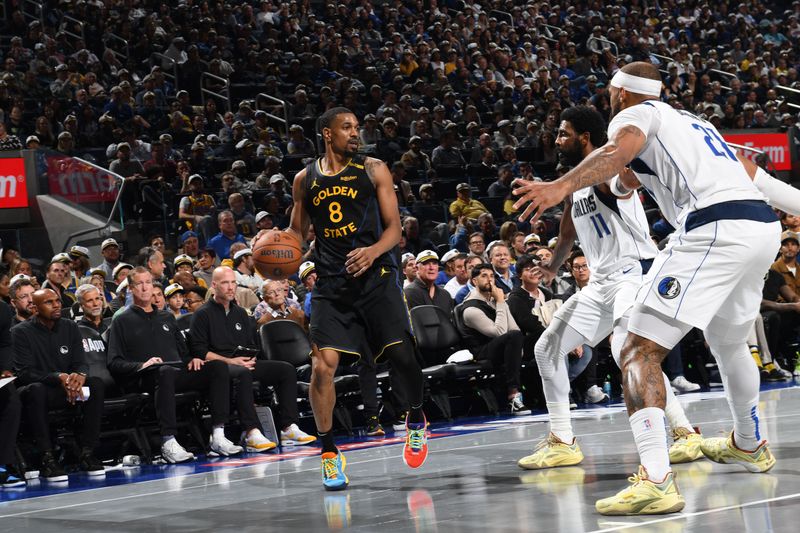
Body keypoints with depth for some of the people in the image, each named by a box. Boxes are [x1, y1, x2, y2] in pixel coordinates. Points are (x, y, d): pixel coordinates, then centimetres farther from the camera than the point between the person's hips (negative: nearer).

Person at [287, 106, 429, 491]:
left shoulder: (373, 170, 4)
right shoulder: (305, 179, 10)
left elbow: (394, 227, 1)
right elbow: (298, 231, 20)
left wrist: (373, 251, -20)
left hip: (376, 275, -1)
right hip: (331, 283, 1)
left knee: (402, 356, -9)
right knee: (323, 365, -11)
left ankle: (416, 419, 22)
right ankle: (328, 452, 2)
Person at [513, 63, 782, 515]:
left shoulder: (634, 114, 8)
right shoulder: (690, 120, 32)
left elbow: (620, 149, -16)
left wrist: (561, 186, -29)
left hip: (713, 229, -8)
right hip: (766, 226, 9)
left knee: (640, 352, -10)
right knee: (728, 340, 34)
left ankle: (656, 480, -26)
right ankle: (750, 444, 54)